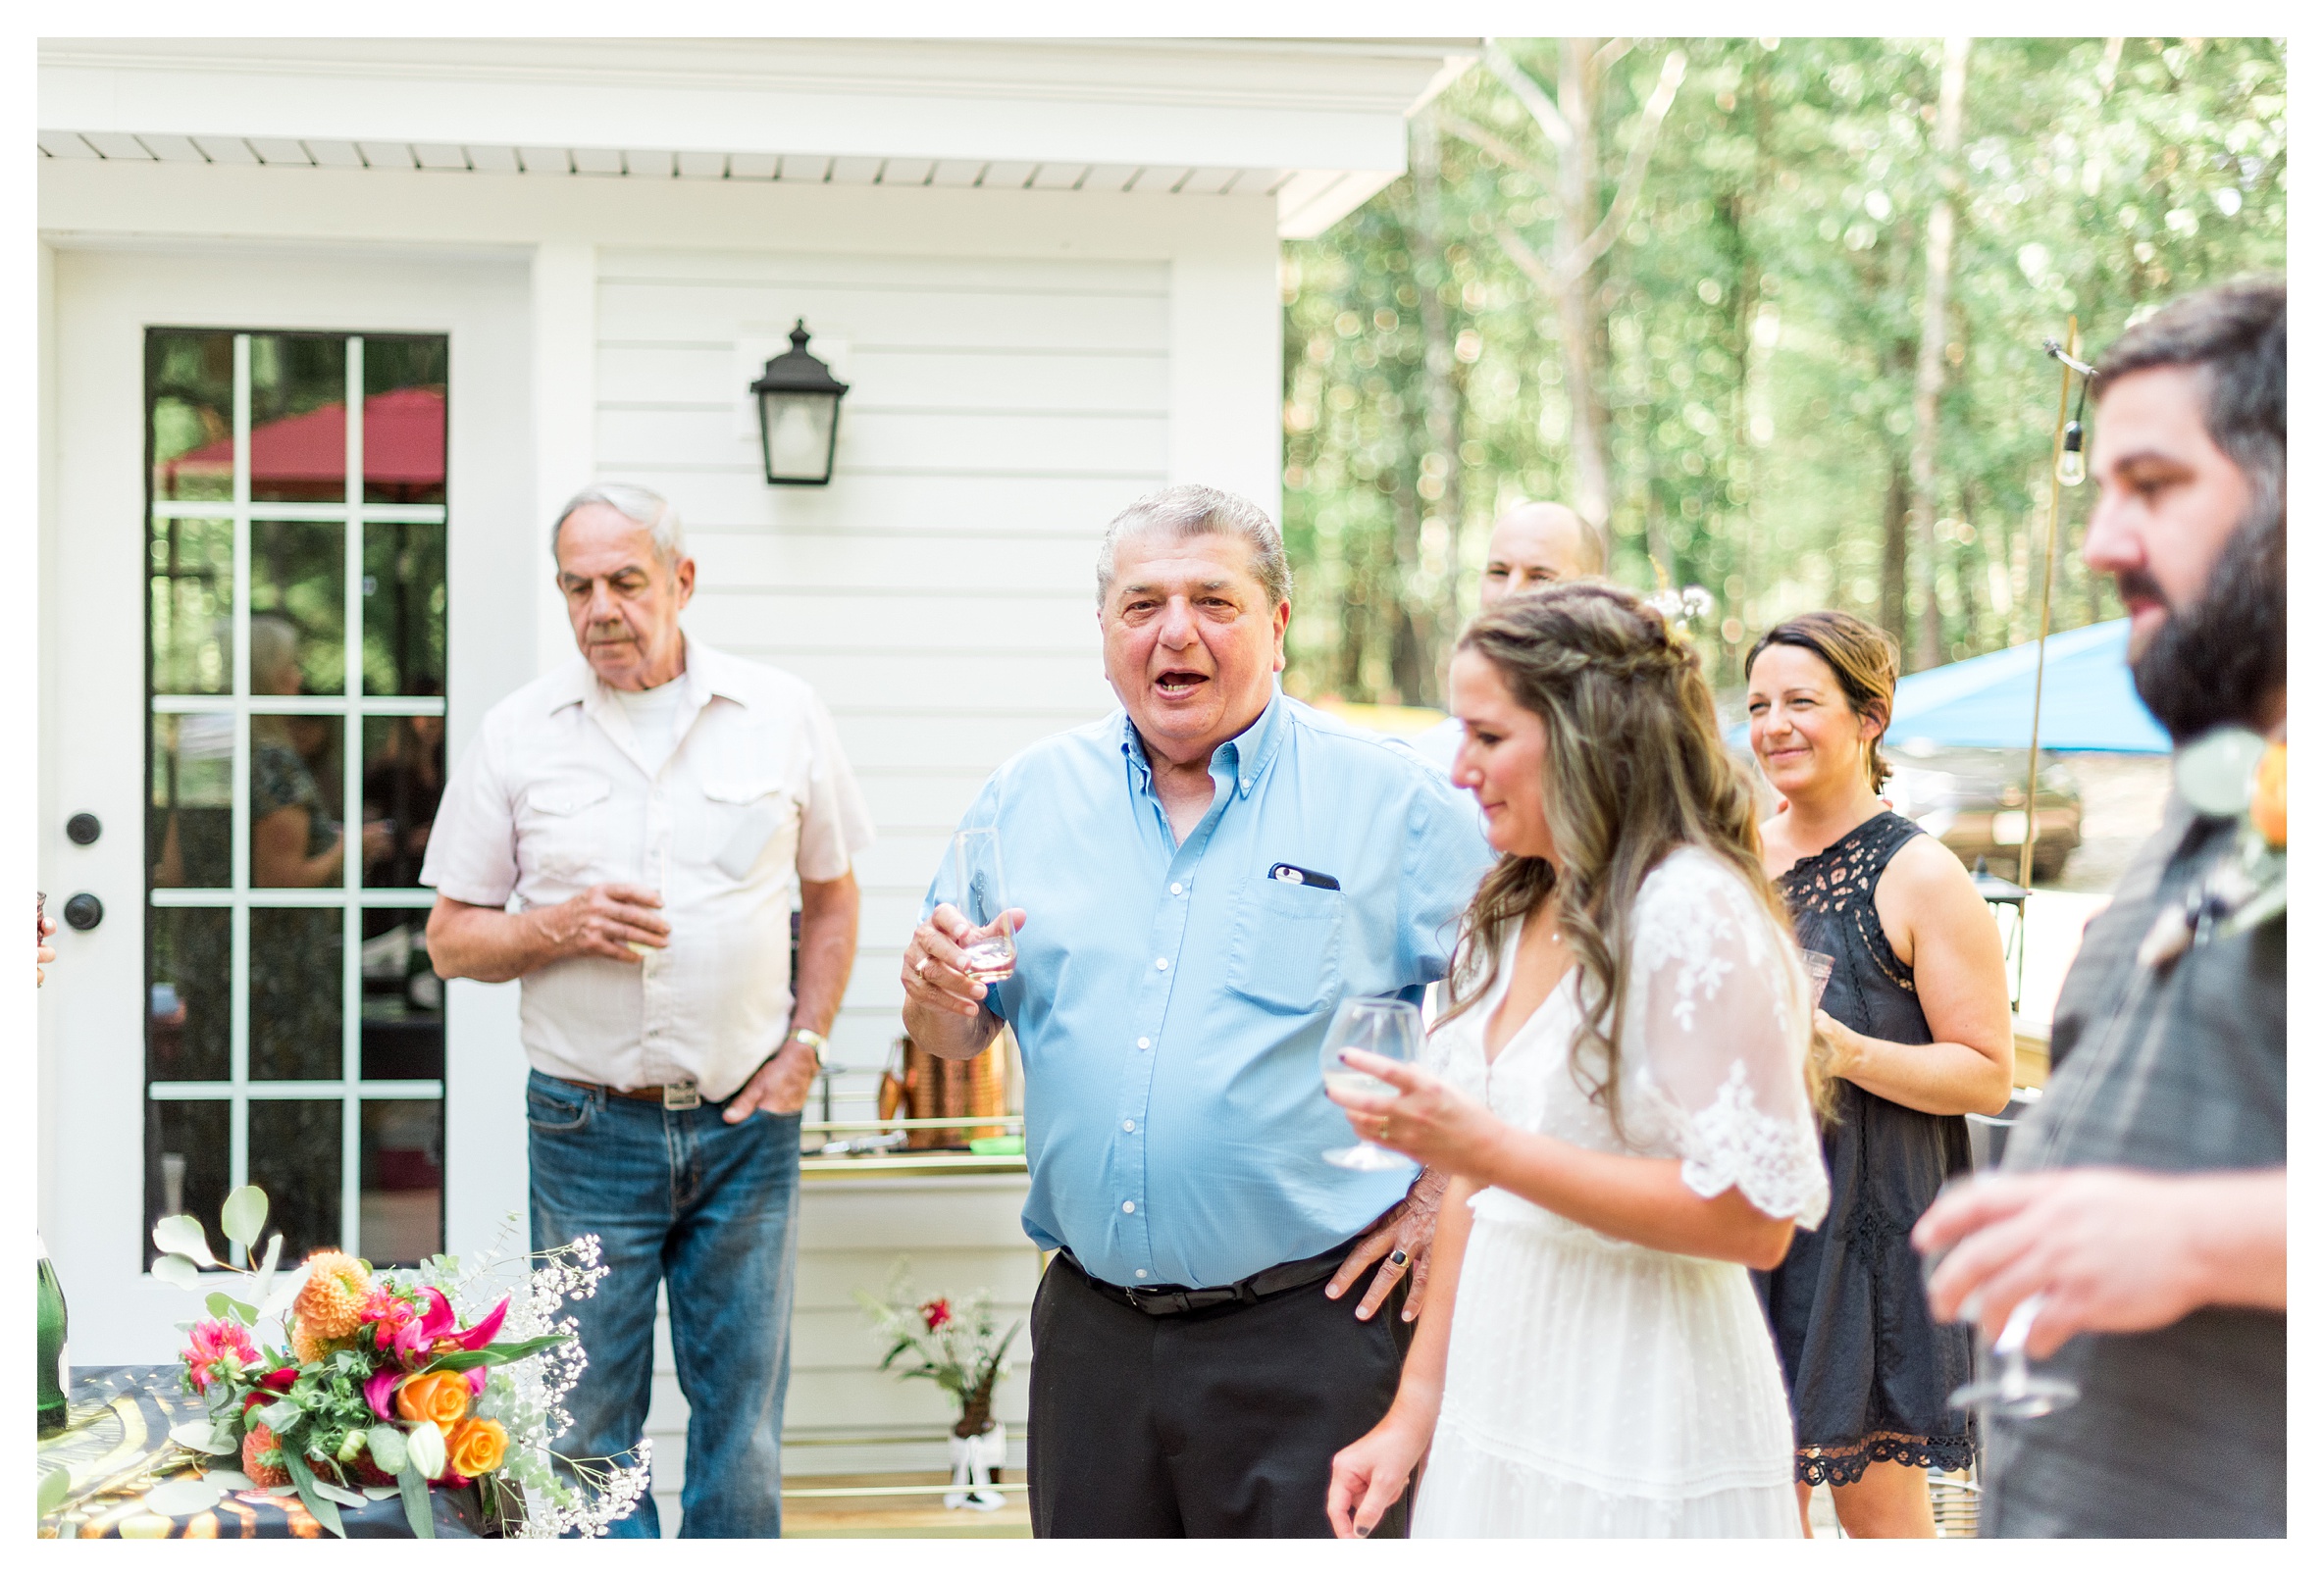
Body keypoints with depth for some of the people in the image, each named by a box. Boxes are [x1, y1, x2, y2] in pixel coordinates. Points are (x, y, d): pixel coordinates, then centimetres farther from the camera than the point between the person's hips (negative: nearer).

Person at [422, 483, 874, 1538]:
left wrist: (803, 1048, 1)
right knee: (588, 1422, 5)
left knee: (744, 1408, 8)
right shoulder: (519, 732, 2)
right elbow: (451, 938, 5)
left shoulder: (781, 714, 3)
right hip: (589, 1126, 0)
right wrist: (560, 928, -13)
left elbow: (832, 895, 12)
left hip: (745, 1124, 1)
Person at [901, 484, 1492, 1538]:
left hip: (1308, 1333, -4)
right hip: (1090, 1324, 4)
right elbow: (954, 1041, 14)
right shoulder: (1027, 798, 8)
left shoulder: (1396, 804, -3)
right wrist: (937, 989, -8)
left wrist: (1445, 1198, -6)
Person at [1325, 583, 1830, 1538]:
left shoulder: (1695, 913, -15)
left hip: (1643, 1450, -7)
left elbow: (1756, 1216, -22)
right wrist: (1415, 1411, 10)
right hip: (1495, 1419, 7)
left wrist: (1491, 1148, -23)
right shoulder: (1513, 915, 10)